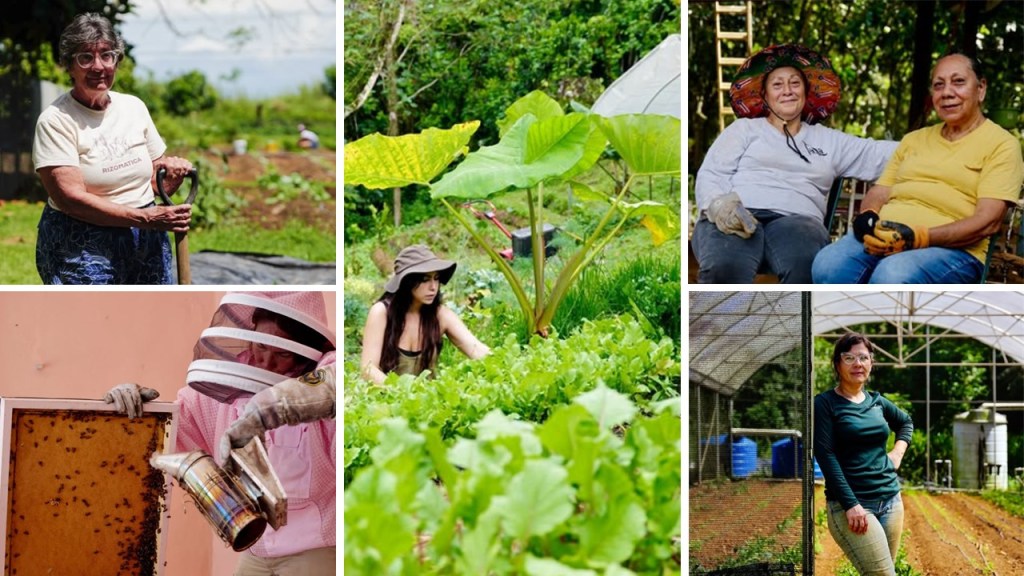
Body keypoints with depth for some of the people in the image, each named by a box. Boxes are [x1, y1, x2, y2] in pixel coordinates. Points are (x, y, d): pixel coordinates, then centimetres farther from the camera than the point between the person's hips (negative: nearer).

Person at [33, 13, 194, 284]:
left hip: (147, 243, 5)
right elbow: (71, 198, -18)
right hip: (82, 249, -5)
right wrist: (146, 218, -22)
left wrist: (171, 172, -8)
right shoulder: (56, 120, -9)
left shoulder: (134, 107, 9)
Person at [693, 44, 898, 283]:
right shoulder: (744, 129, 24)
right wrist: (718, 204, -12)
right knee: (724, 268, -41)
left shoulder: (828, 140, 31)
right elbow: (710, 175, 11)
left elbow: (878, 154, 23)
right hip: (737, 216, -2)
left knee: (806, 266, -40)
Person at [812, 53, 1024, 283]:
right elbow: (879, 192, 23)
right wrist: (867, 217, -4)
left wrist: (920, 237, -20)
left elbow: (988, 221, -6)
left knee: (893, 274, -39)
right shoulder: (914, 139, 26)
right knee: (828, 265, -29)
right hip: (885, 235, 5)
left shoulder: (1001, 144, 6)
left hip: (952, 247, -5)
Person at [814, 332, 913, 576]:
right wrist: (851, 505, -19)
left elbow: (906, 422, 33)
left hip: (890, 500, 6)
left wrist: (899, 450, 13)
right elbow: (826, 456, -12)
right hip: (851, 505, -6)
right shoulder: (825, 404, -5)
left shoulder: (876, 401, 13)